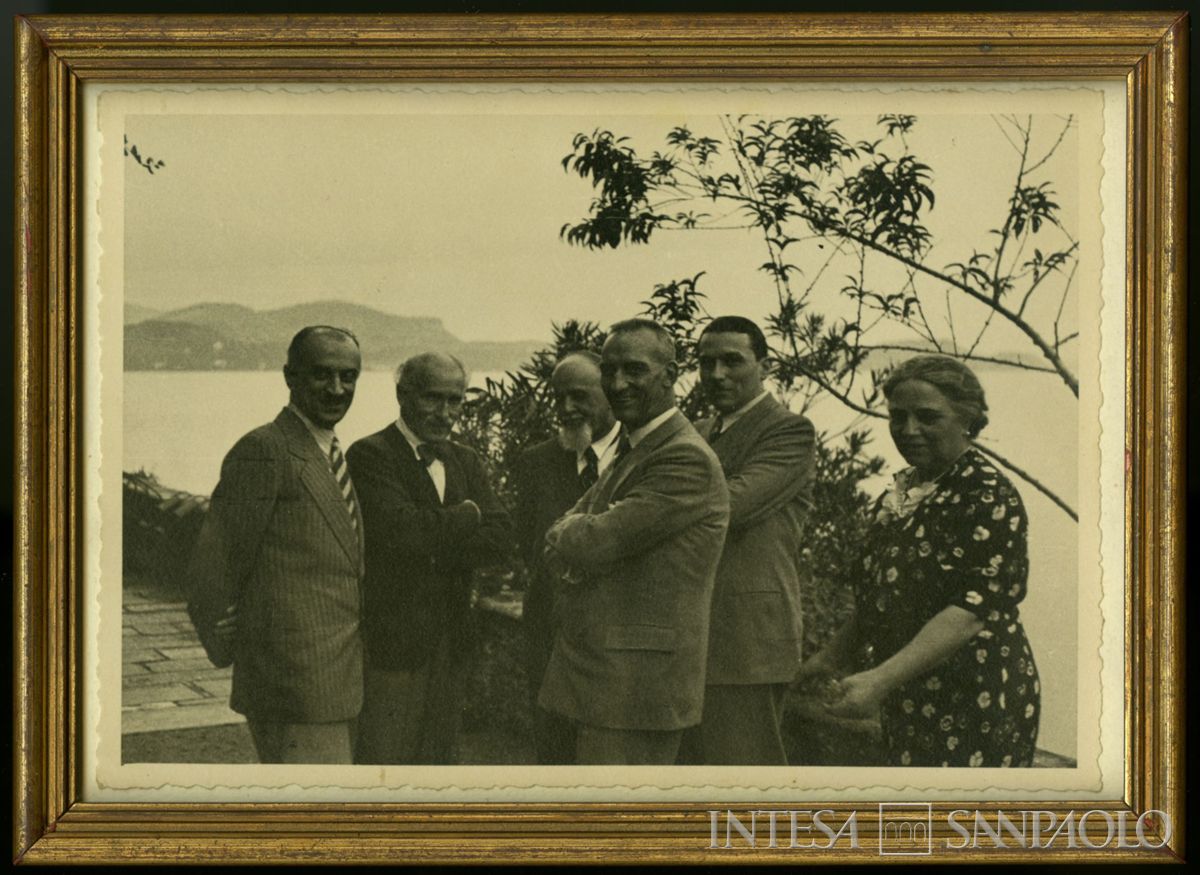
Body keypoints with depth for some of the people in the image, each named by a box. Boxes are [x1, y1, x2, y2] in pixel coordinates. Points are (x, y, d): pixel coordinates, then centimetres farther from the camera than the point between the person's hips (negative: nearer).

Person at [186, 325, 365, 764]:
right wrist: (229, 652, -3)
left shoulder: (330, 456, 14)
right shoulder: (264, 452, -15)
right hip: (296, 694, -9)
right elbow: (210, 575, -13)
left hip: (337, 683, 9)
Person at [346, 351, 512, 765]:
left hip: (450, 645, 6)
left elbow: (499, 540, 0)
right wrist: (468, 513, -8)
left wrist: (435, 553, -15)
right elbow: (401, 530, -23)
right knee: (382, 760, -3)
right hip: (391, 643, -6)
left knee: (439, 760, 13)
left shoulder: (467, 462, 13)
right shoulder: (369, 455, -8)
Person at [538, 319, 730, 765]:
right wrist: (581, 536, -10)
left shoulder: (687, 459, -16)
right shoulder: (630, 453, 18)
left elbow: (593, 543, -20)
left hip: (636, 690, -9)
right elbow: (559, 542, 13)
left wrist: (568, 535, 2)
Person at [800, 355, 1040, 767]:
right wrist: (834, 657, 21)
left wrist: (880, 680, -28)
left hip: (976, 706, -8)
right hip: (909, 702, 8)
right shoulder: (902, 490, 13)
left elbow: (971, 612, -23)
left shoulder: (990, 497, -14)